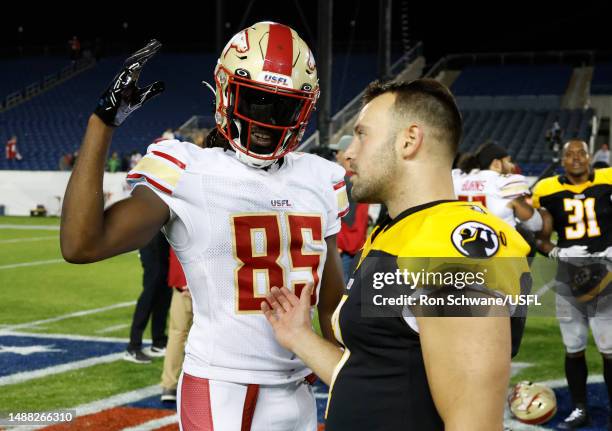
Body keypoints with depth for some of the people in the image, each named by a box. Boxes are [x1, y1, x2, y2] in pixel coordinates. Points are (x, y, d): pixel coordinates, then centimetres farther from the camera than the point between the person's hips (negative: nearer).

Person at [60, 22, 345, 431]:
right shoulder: (187, 174, -9)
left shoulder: (320, 181, 6)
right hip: (219, 390, -5)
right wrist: (104, 120, -21)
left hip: (296, 392, 5)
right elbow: (81, 245, -22)